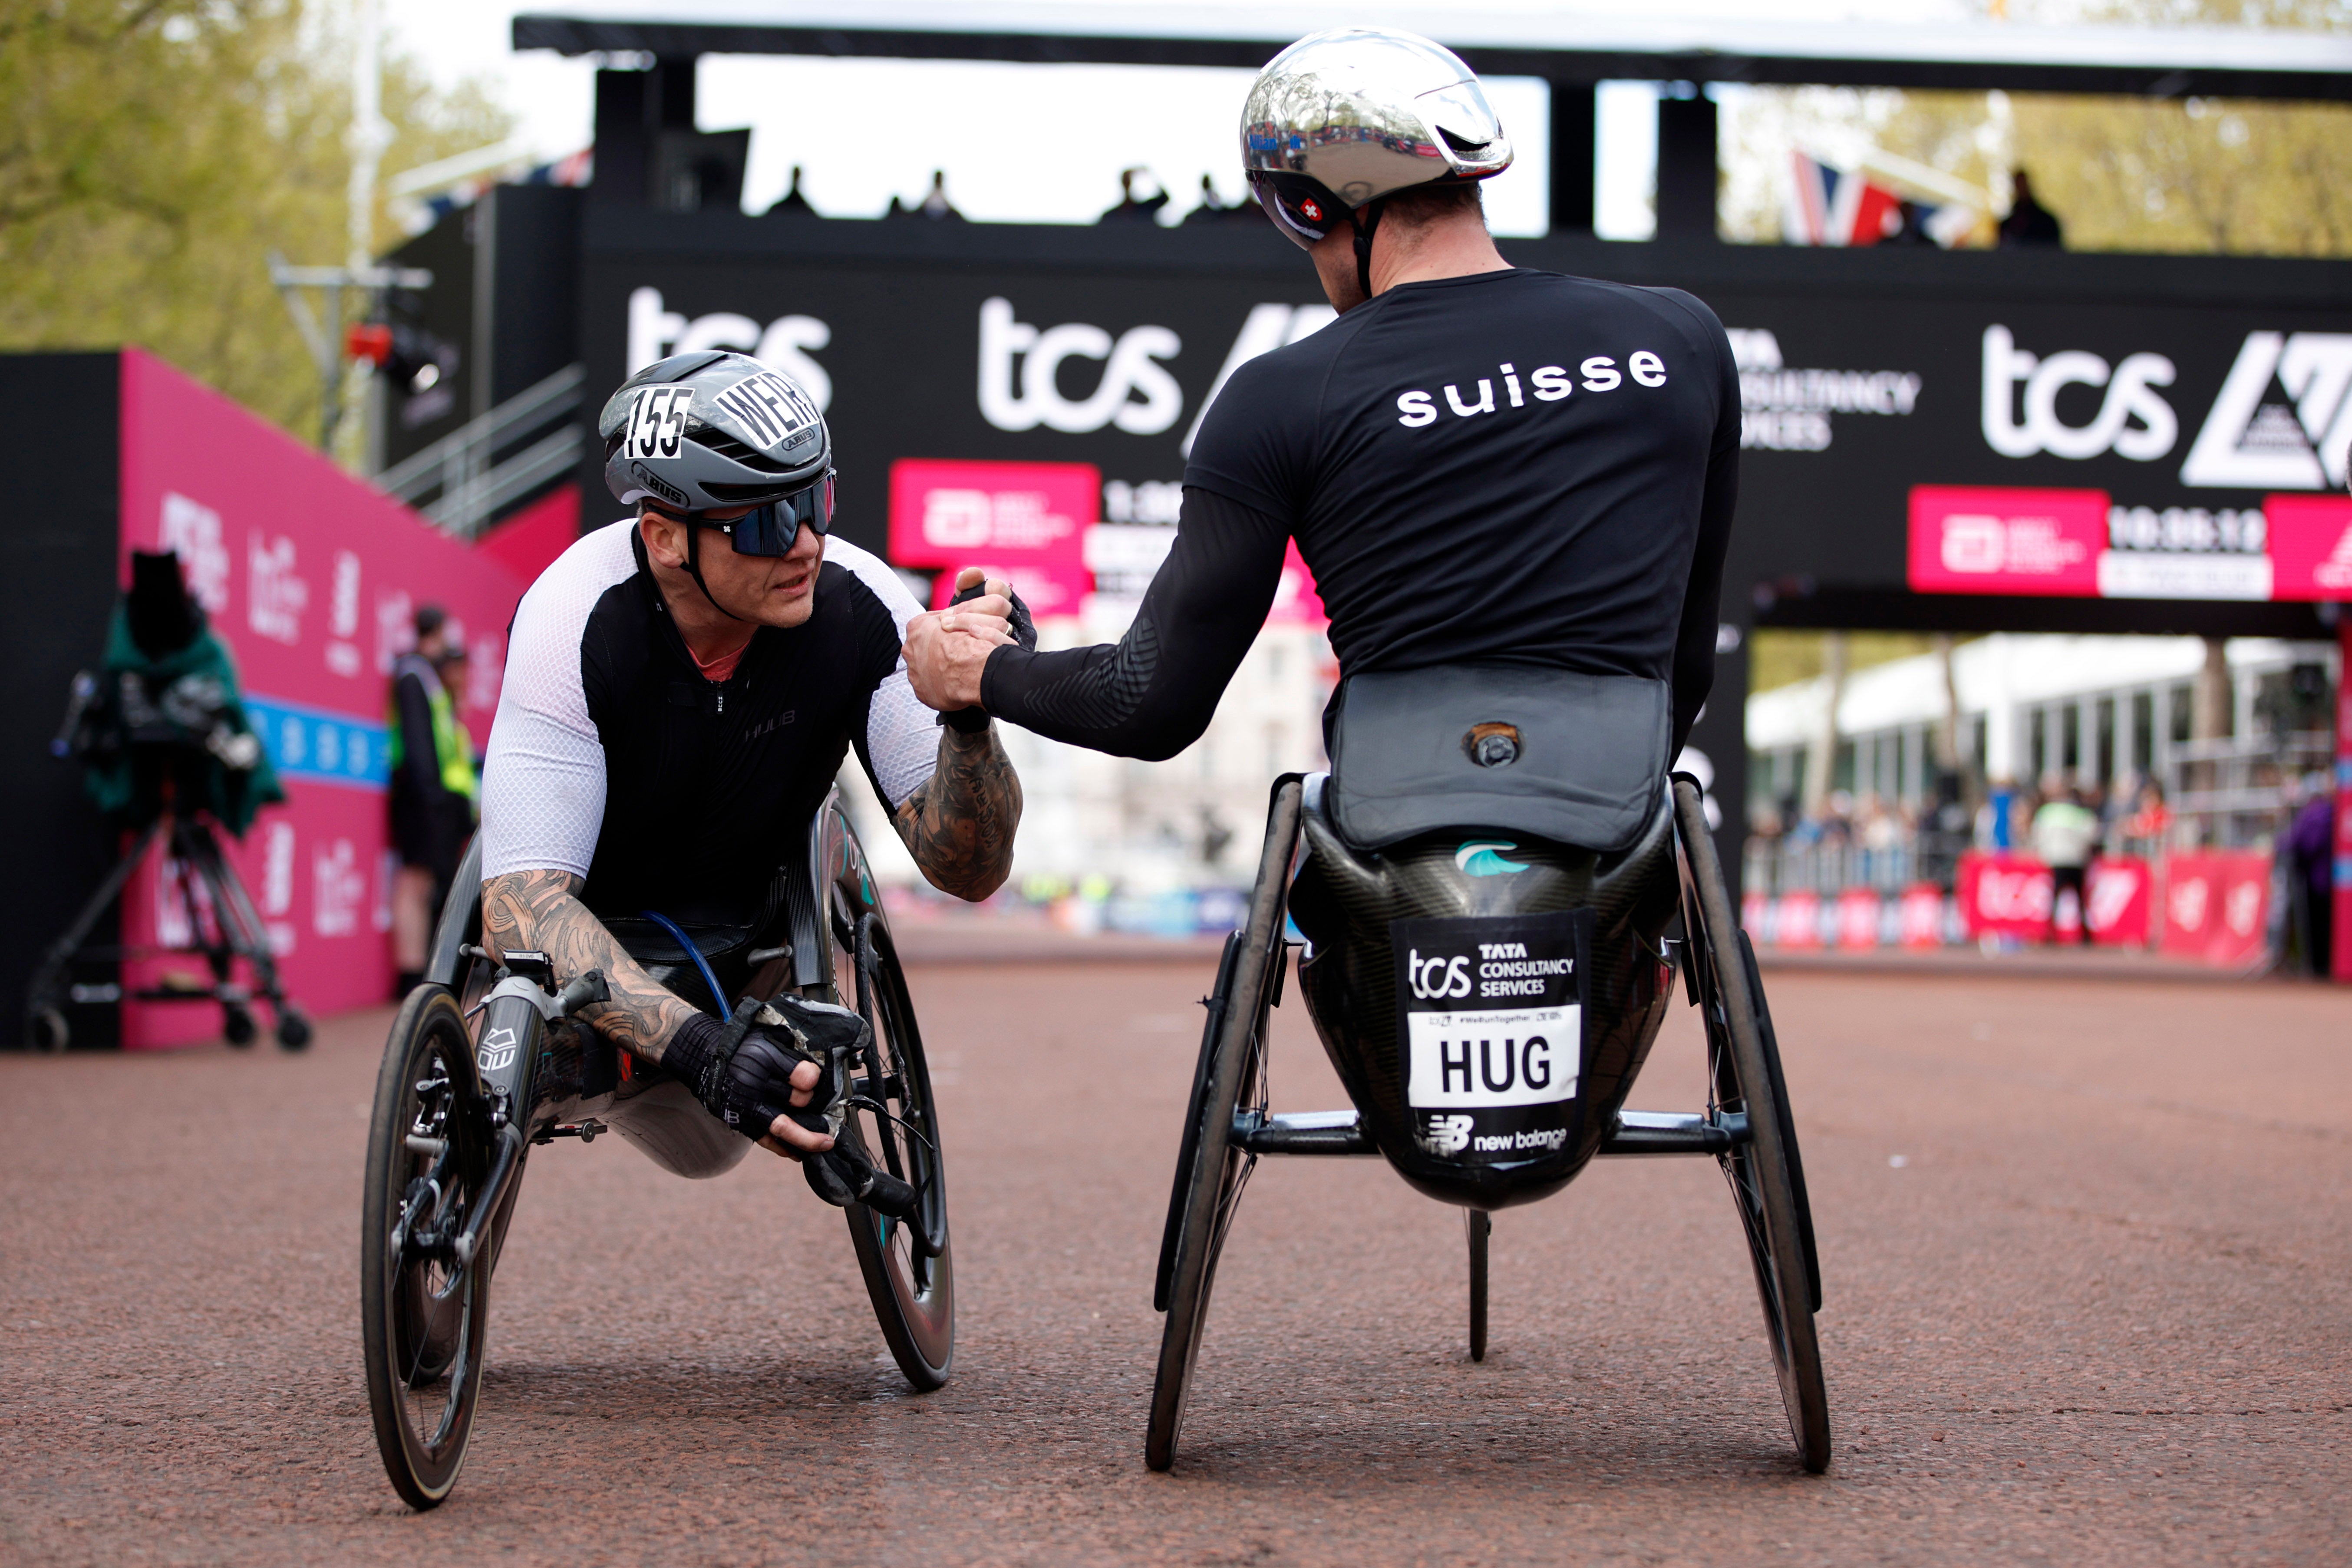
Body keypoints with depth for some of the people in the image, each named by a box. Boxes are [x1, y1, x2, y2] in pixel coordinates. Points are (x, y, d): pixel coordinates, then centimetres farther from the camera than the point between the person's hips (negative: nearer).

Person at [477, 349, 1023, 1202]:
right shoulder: (576, 621, -36)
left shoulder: (859, 608, -28)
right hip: (591, 912, -2)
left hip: (740, 909, 2)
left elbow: (968, 870, -25)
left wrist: (970, 716, -46)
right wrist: (695, 1045, -54)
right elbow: (522, 904, -40)